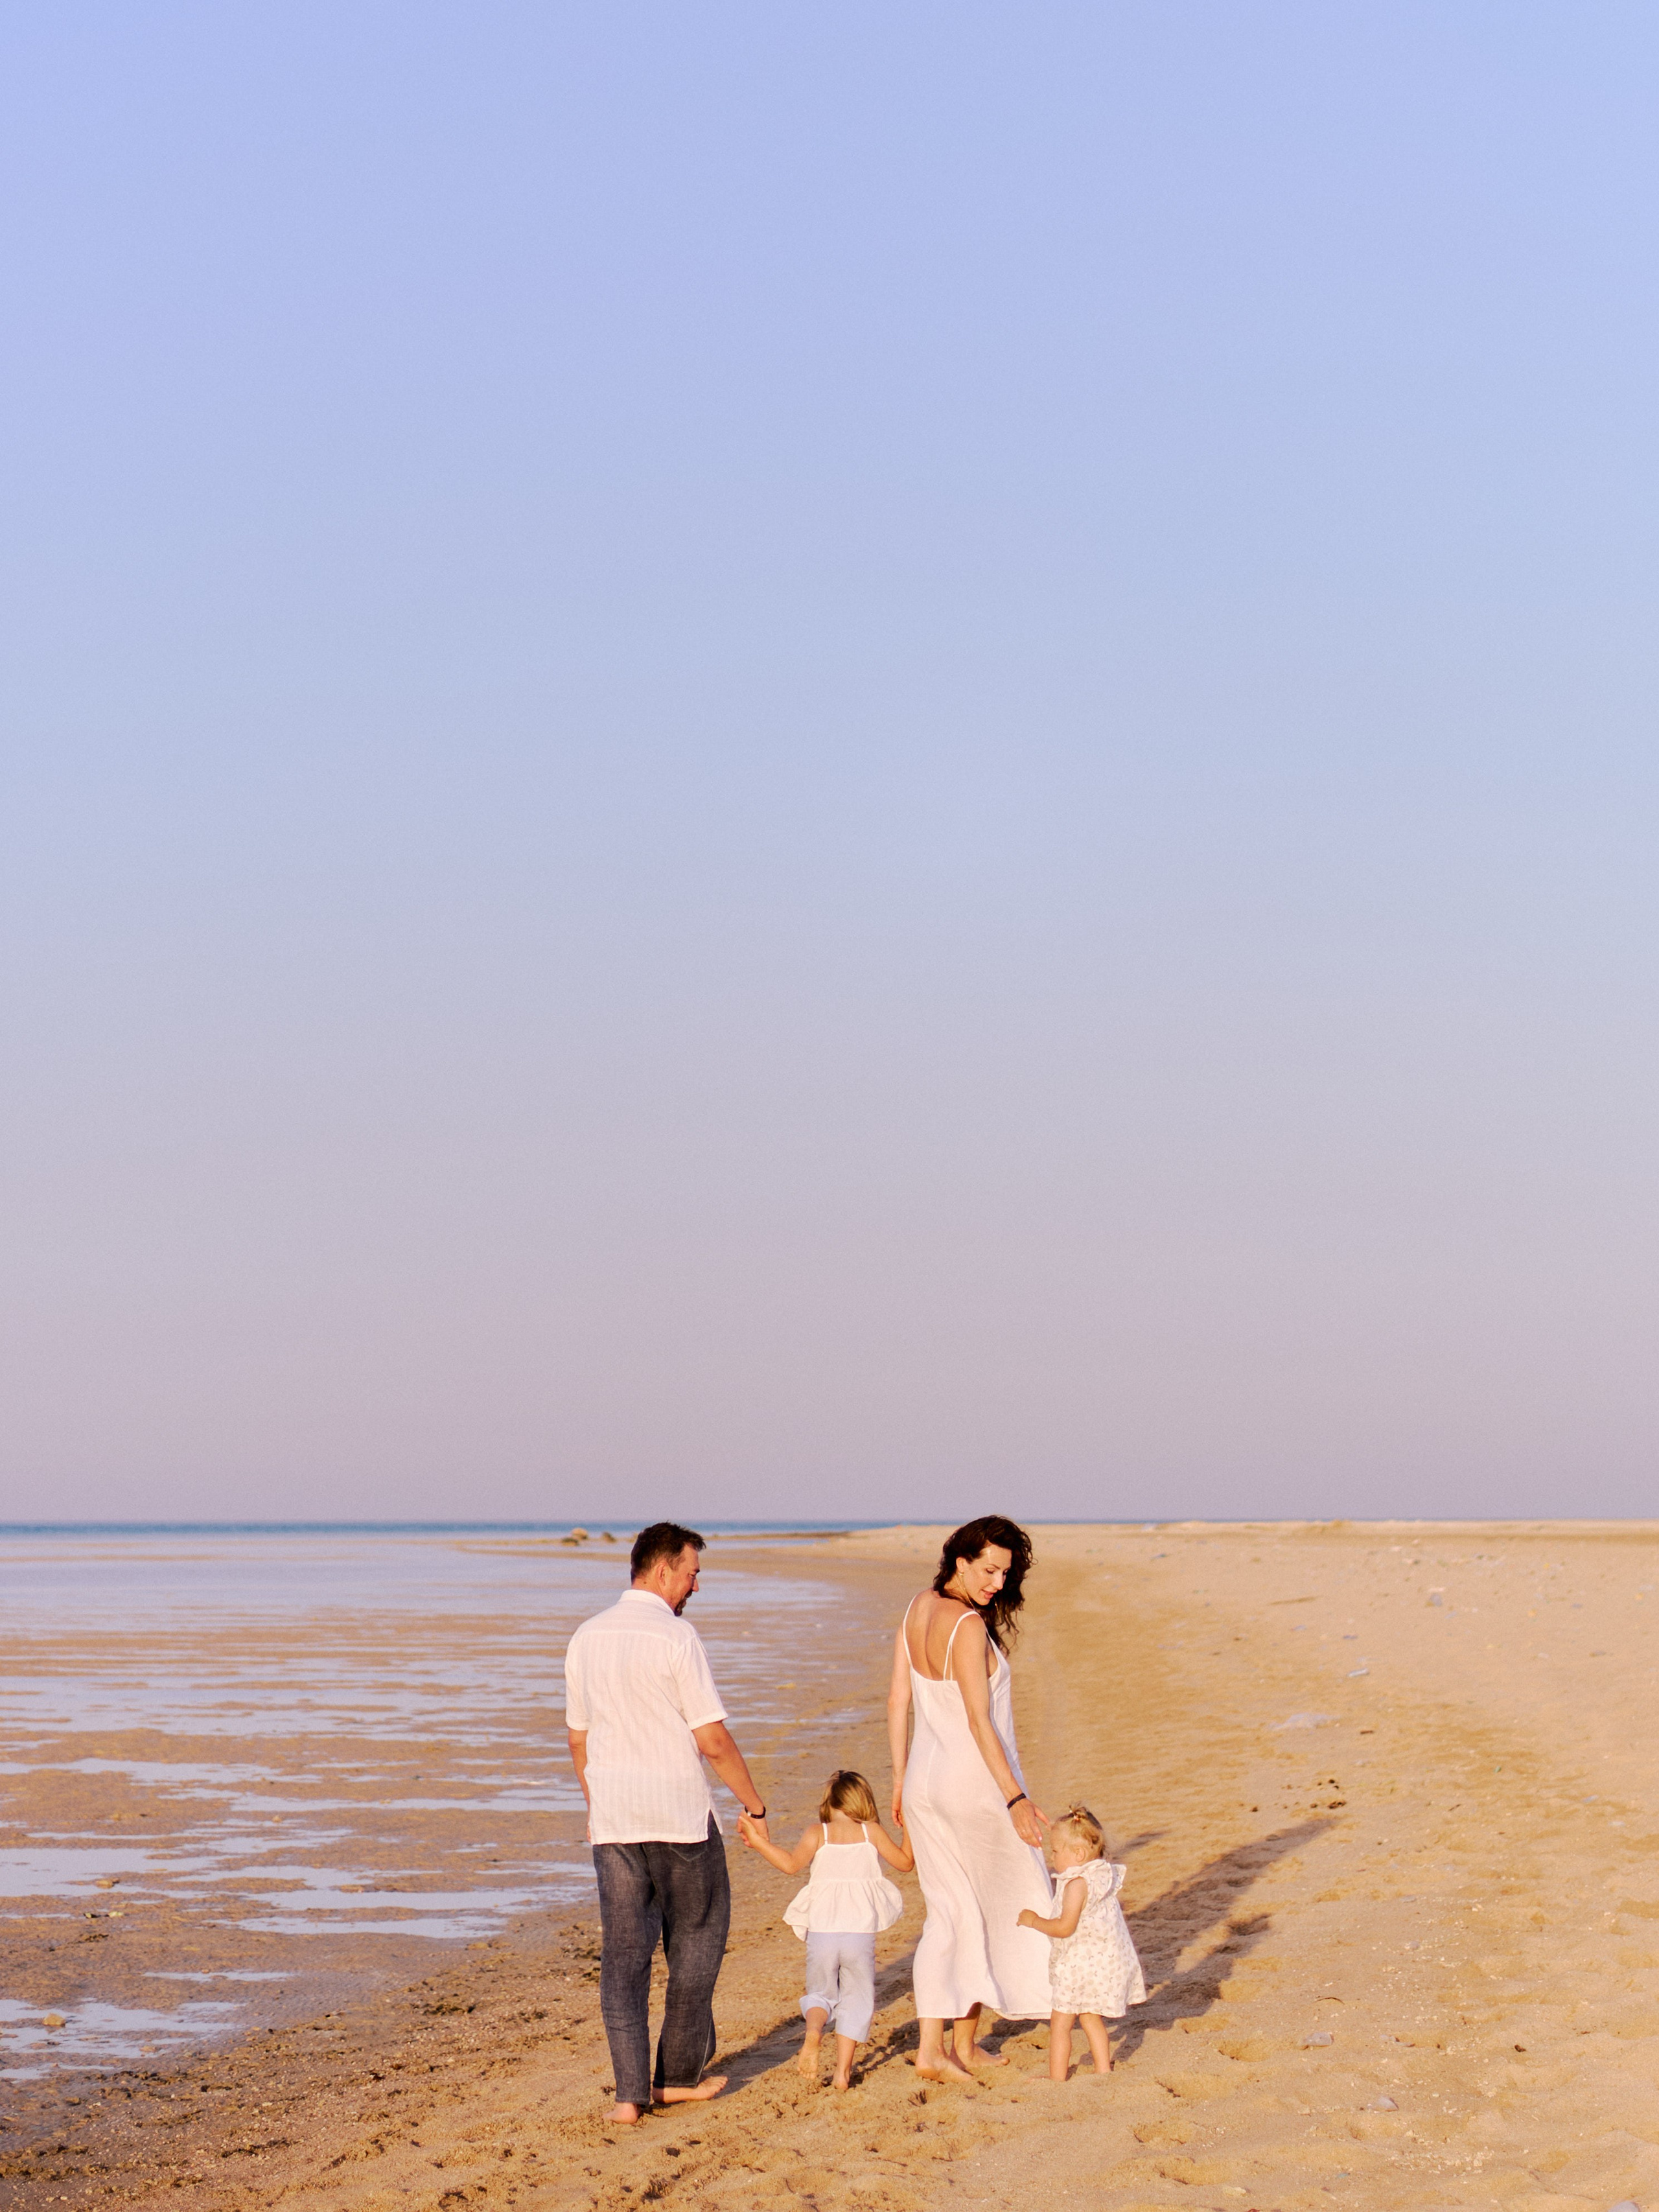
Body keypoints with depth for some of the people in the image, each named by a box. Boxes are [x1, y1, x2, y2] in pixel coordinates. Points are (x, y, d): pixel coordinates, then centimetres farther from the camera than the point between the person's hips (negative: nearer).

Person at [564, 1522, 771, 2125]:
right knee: (695, 1939, 12)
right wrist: (755, 1805, -1)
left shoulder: (587, 1638, 8)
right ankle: (677, 2075, 16)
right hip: (679, 1814, -5)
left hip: (612, 1820, 5)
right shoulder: (675, 1637, -13)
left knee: (623, 1952, 5)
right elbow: (713, 1740, -13)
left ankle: (631, 2091, -1)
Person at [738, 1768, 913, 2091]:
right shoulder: (871, 1832, 7)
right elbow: (904, 1863, 12)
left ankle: (813, 2029, -18)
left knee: (820, 1994, 16)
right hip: (861, 1932, 0)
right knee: (857, 2000, 12)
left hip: (821, 1932, 1)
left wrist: (758, 1843, -2)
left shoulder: (817, 1835, 5)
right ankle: (843, 2070, 1)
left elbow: (791, 1864, -7)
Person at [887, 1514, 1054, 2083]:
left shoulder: (916, 1610, 4)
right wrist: (1016, 1798, -22)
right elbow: (979, 1721, -23)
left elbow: (898, 1702, 9)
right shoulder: (969, 1627, -21)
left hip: (925, 1779, 7)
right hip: (977, 1782, -7)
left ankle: (932, 2046, 0)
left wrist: (900, 1780, 16)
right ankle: (965, 2040, 19)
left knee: (948, 1915, 9)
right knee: (1012, 1902, 12)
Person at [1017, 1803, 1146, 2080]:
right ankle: (1104, 2070, 20)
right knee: (1091, 2020, 20)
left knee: (1060, 2022, -1)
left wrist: (1034, 1922, -12)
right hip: (1107, 1961, 9)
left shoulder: (1077, 1883, -19)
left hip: (1082, 1964, -9)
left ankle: (1057, 2077, 3)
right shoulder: (1106, 1877, 8)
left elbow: (1066, 1927, -23)